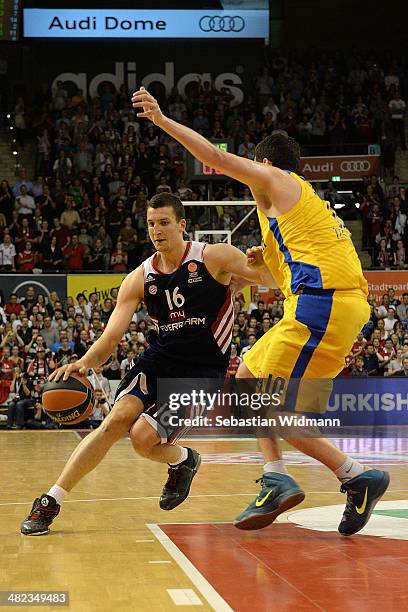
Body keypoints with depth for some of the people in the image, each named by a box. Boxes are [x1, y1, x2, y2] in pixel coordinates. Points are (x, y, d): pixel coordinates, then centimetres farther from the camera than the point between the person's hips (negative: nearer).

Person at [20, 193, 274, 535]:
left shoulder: (214, 257, -9)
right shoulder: (140, 278, 1)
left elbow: (275, 281, -9)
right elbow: (111, 337, -4)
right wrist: (85, 362, -25)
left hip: (201, 372, -3)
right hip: (158, 359, 4)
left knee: (143, 437, -19)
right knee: (118, 418, -20)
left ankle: (183, 462, 18)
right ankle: (51, 501, -13)